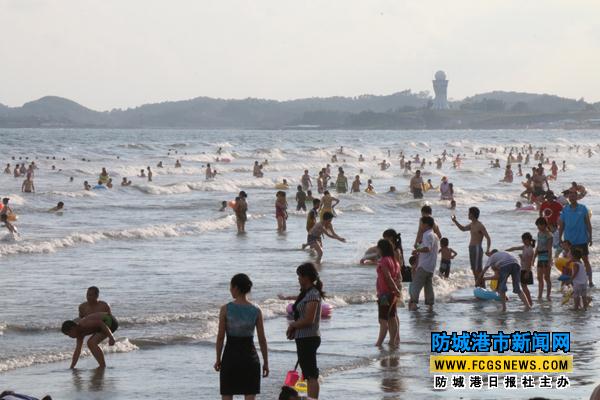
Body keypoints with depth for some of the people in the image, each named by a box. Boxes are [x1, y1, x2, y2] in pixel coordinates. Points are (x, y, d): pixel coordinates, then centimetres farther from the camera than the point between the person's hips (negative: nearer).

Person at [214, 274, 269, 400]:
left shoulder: (226, 309, -7)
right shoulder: (256, 311, -2)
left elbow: (220, 337, -5)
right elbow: (262, 340, -1)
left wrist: (218, 359, 5)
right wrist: (266, 362, 8)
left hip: (230, 356, -1)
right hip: (249, 356, 1)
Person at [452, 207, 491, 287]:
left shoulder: (480, 226, -13)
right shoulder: (472, 225, 14)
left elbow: (488, 238, -17)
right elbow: (463, 228, 33)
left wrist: (487, 249, -30)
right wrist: (455, 221, 23)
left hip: (477, 249, -9)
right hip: (471, 249, 9)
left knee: (478, 270, -10)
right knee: (474, 270, 12)